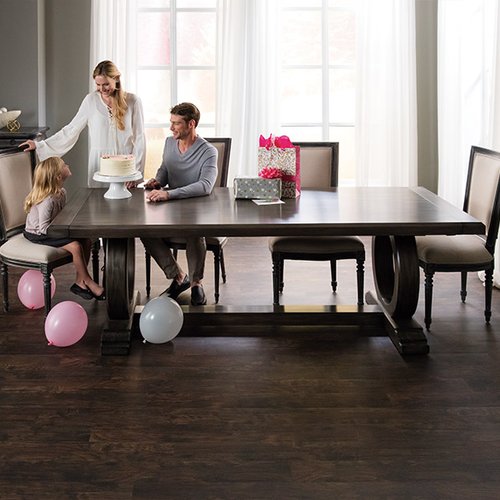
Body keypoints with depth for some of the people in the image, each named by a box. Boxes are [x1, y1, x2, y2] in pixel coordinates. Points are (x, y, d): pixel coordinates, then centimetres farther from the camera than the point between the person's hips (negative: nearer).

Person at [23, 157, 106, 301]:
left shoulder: (61, 192, -1)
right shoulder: (47, 200, -29)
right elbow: (44, 228, -29)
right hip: (37, 235, -9)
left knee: (86, 239, -3)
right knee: (75, 246, -23)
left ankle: (80, 282, 2)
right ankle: (89, 283, -8)